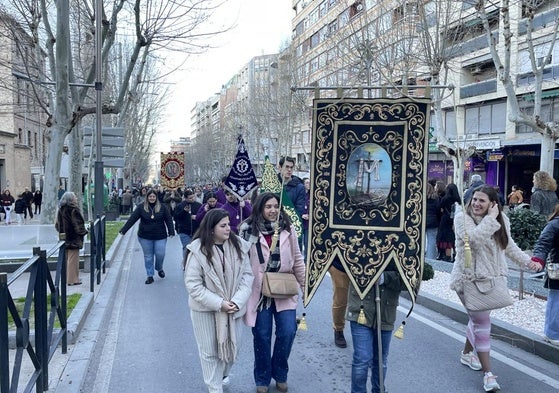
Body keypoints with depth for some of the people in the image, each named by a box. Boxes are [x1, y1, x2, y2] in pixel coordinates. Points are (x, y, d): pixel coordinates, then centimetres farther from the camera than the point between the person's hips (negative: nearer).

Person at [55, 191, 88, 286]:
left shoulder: (61, 210, 8)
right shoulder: (73, 210, -17)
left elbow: (57, 224, 14)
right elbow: (78, 224, -19)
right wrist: (84, 231, -5)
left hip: (64, 238, 8)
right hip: (73, 239, -8)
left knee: (66, 259, 16)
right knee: (73, 259, -2)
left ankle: (66, 278, 24)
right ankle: (72, 279, 1)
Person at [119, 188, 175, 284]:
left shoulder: (162, 208, -1)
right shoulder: (141, 208, -3)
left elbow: (169, 220, 1)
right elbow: (132, 219, -6)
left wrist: (171, 232, -8)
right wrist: (123, 230, -11)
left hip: (160, 236, 0)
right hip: (145, 237, 0)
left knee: (160, 254, -2)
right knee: (148, 257, 7)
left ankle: (159, 269, 29)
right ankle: (150, 276, 18)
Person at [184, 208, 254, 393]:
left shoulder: (239, 245, -6)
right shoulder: (199, 250, -16)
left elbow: (247, 275, -5)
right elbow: (192, 284, -15)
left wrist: (237, 301, -18)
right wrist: (218, 303, -20)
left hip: (233, 307, 3)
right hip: (206, 309, -3)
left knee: (233, 345, 17)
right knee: (210, 351, 9)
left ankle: (223, 374, 47)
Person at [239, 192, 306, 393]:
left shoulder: (287, 229, 0)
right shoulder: (249, 230, -8)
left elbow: (297, 260, 7)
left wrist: (305, 285, 8)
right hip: (259, 291, -2)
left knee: (287, 332, -1)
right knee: (262, 336, 7)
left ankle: (280, 375, 24)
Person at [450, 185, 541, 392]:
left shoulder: (502, 220, 3)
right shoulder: (462, 217, -15)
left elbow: (509, 245, 15)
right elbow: (474, 238, -33)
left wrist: (528, 261, 6)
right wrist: (491, 218, -27)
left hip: (491, 278, 6)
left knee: (478, 318, 20)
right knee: (482, 322, -8)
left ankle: (467, 353, 43)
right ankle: (488, 373, -2)